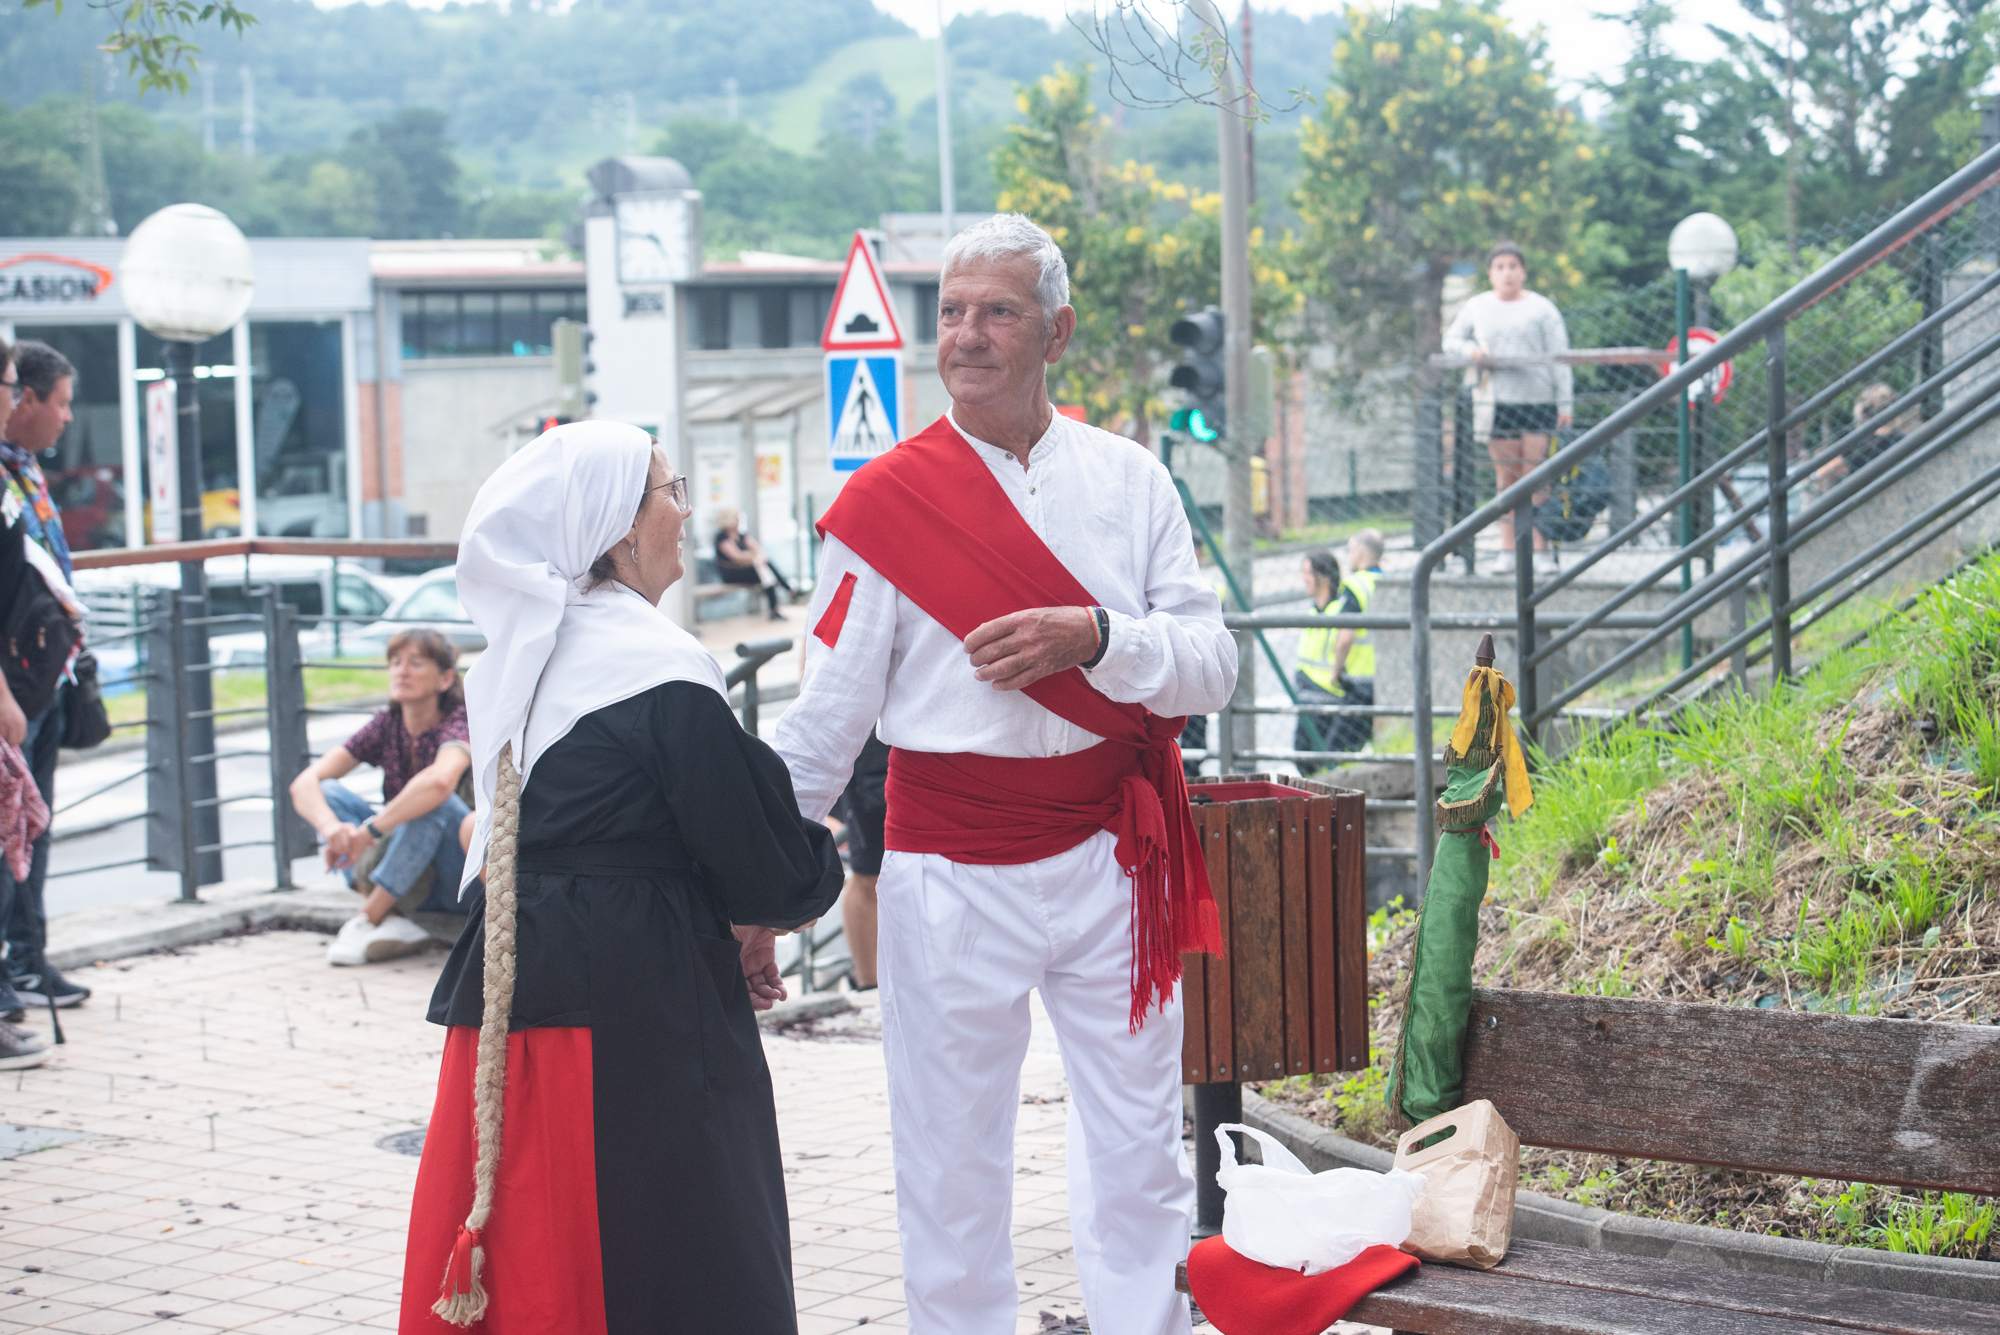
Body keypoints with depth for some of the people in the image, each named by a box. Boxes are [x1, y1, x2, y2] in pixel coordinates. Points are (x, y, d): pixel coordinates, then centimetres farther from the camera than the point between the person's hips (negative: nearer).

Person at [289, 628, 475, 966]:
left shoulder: (457, 723, -15)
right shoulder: (386, 726, 1)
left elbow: (440, 781, -40)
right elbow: (304, 783, -8)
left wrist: (369, 831, -37)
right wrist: (332, 827, -29)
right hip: (411, 885, 6)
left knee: (434, 801, -33)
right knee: (326, 793, -10)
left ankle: (367, 920, -25)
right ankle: (393, 921, -26)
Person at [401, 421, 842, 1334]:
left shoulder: (513, 661, 11)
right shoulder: (662, 675, -14)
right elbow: (767, 864, -12)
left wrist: (722, 923, 12)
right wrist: (820, 869, 10)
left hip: (511, 1001, 8)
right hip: (639, 1018, -8)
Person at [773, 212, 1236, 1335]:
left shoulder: (1130, 480, 4)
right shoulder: (885, 502, -1)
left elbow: (1212, 665, -1)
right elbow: (827, 720, 2)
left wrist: (1092, 638, -19)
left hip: (1112, 862, 2)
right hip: (952, 873, -1)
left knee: (1141, 1157, 7)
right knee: (953, 1166, 5)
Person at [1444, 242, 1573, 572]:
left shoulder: (1541, 309, 4)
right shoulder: (1476, 308, 12)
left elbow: (1559, 358, 2)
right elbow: (1451, 339, 21)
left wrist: (1565, 402, -4)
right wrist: (1470, 350, -3)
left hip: (1538, 400, -2)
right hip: (1497, 404, 2)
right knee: (1505, 476, 3)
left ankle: (1540, 548, -4)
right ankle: (1508, 550, 6)